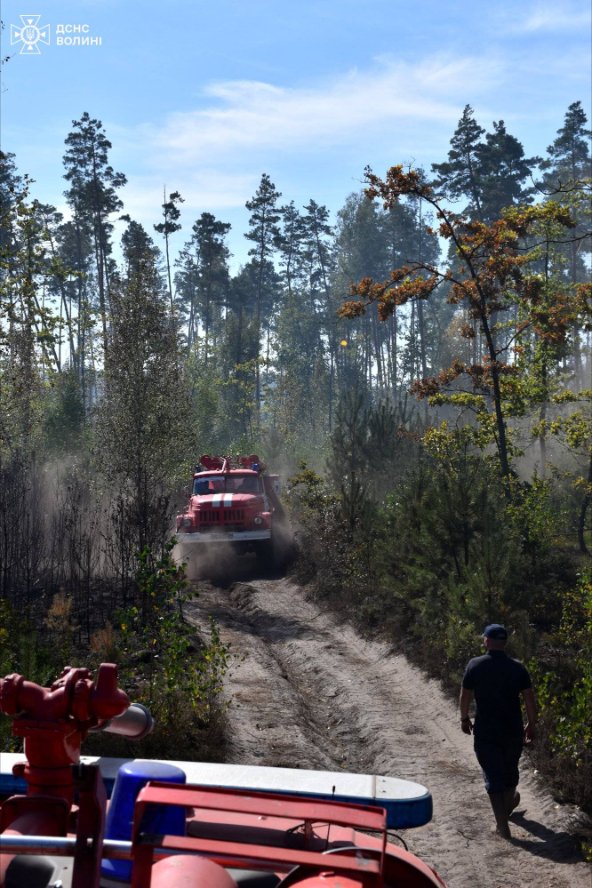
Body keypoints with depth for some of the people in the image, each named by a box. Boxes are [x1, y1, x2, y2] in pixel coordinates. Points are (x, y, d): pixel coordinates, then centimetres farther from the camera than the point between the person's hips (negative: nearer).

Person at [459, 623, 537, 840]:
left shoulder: (475, 665, -9)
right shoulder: (517, 668, -5)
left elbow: (465, 695, -2)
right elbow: (529, 698, -3)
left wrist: (464, 719, 13)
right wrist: (531, 724, 10)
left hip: (485, 731, -2)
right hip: (513, 730, 2)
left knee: (493, 776, 2)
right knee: (510, 770, 24)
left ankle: (502, 824, -2)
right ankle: (509, 804, 48)